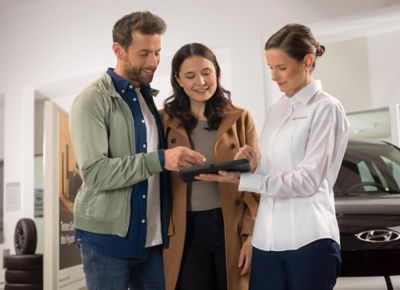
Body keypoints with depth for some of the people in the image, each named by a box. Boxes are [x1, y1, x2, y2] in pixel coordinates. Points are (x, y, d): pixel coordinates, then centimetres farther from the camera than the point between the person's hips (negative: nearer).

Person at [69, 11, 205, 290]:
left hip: (152, 235, 6)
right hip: (107, 236, -6)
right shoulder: (92, 100, -10)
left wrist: (178, 162, -2)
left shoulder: (149, 98, 12)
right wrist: (159, 159, -27)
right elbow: (95, 172, -20)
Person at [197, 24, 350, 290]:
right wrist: (254, 164, -6)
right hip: (268, 238, 5)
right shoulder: (276, 110, 15)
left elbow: (308, 179, -12)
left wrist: (242, 180, -16)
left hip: (308, 239, -5)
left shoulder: (326, 109, -5)